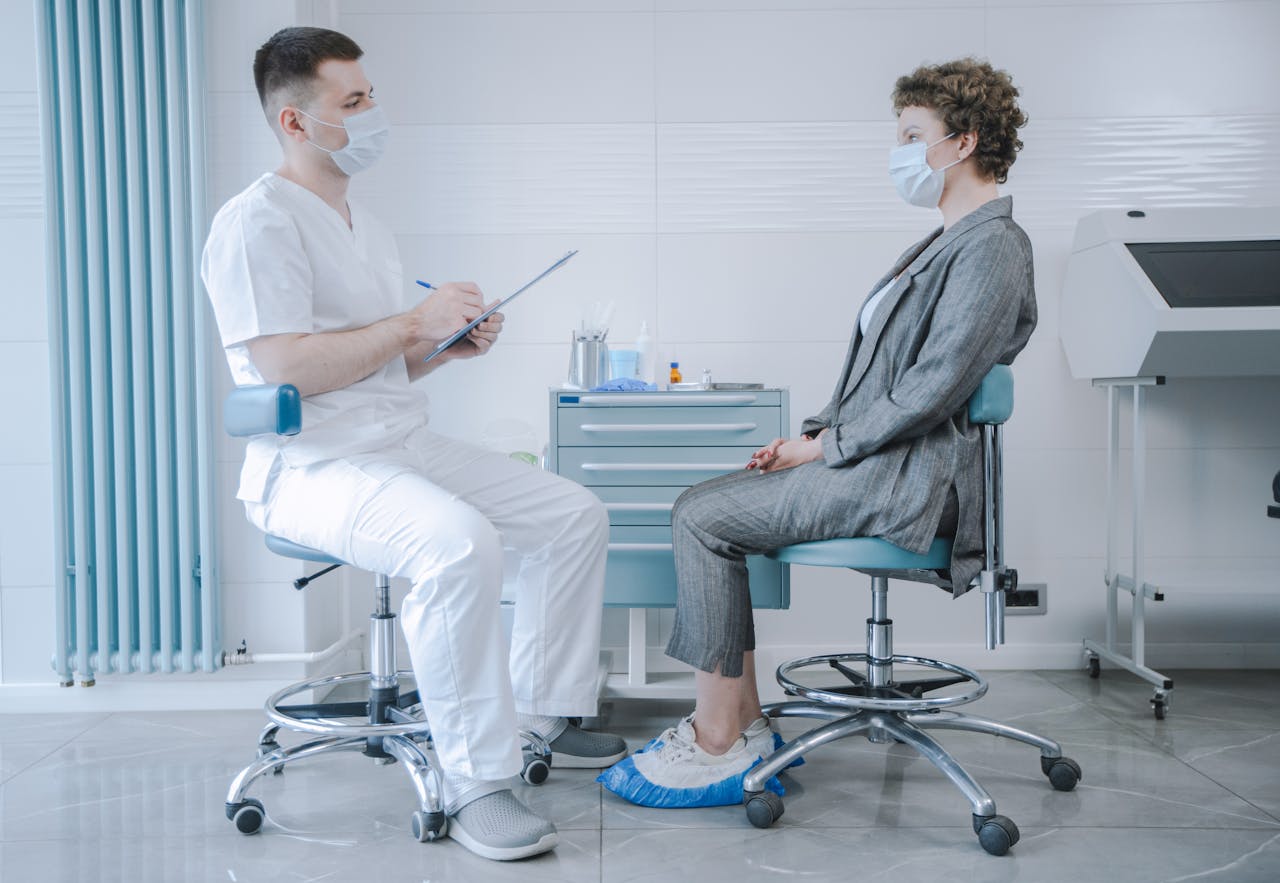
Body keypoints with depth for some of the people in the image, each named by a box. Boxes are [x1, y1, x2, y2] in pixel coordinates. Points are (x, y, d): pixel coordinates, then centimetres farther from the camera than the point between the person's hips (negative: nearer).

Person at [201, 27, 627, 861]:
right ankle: (476, 783, -21)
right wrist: (413, 322, -16)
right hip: (312, 466, -9)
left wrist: (449, 346, 5)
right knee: (460, 544, -36)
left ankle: (540, 715, 15)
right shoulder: (258, 222, -9)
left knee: (577, 516, 2)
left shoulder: (369, 228, 20)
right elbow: (286, 368, -21)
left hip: (409, 446, 9)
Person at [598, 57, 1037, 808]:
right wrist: (818, 434, 7)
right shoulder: (949, 244, 20)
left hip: (912, 478, -10)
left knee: (703, 517, -15)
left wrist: (825, 446, -14)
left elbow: (933, 389, -21)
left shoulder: (991, 247, -13)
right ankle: (745, 724, 6)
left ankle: (717, 748, -6)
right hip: (880, 459, 10)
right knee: (707, 505, 3)